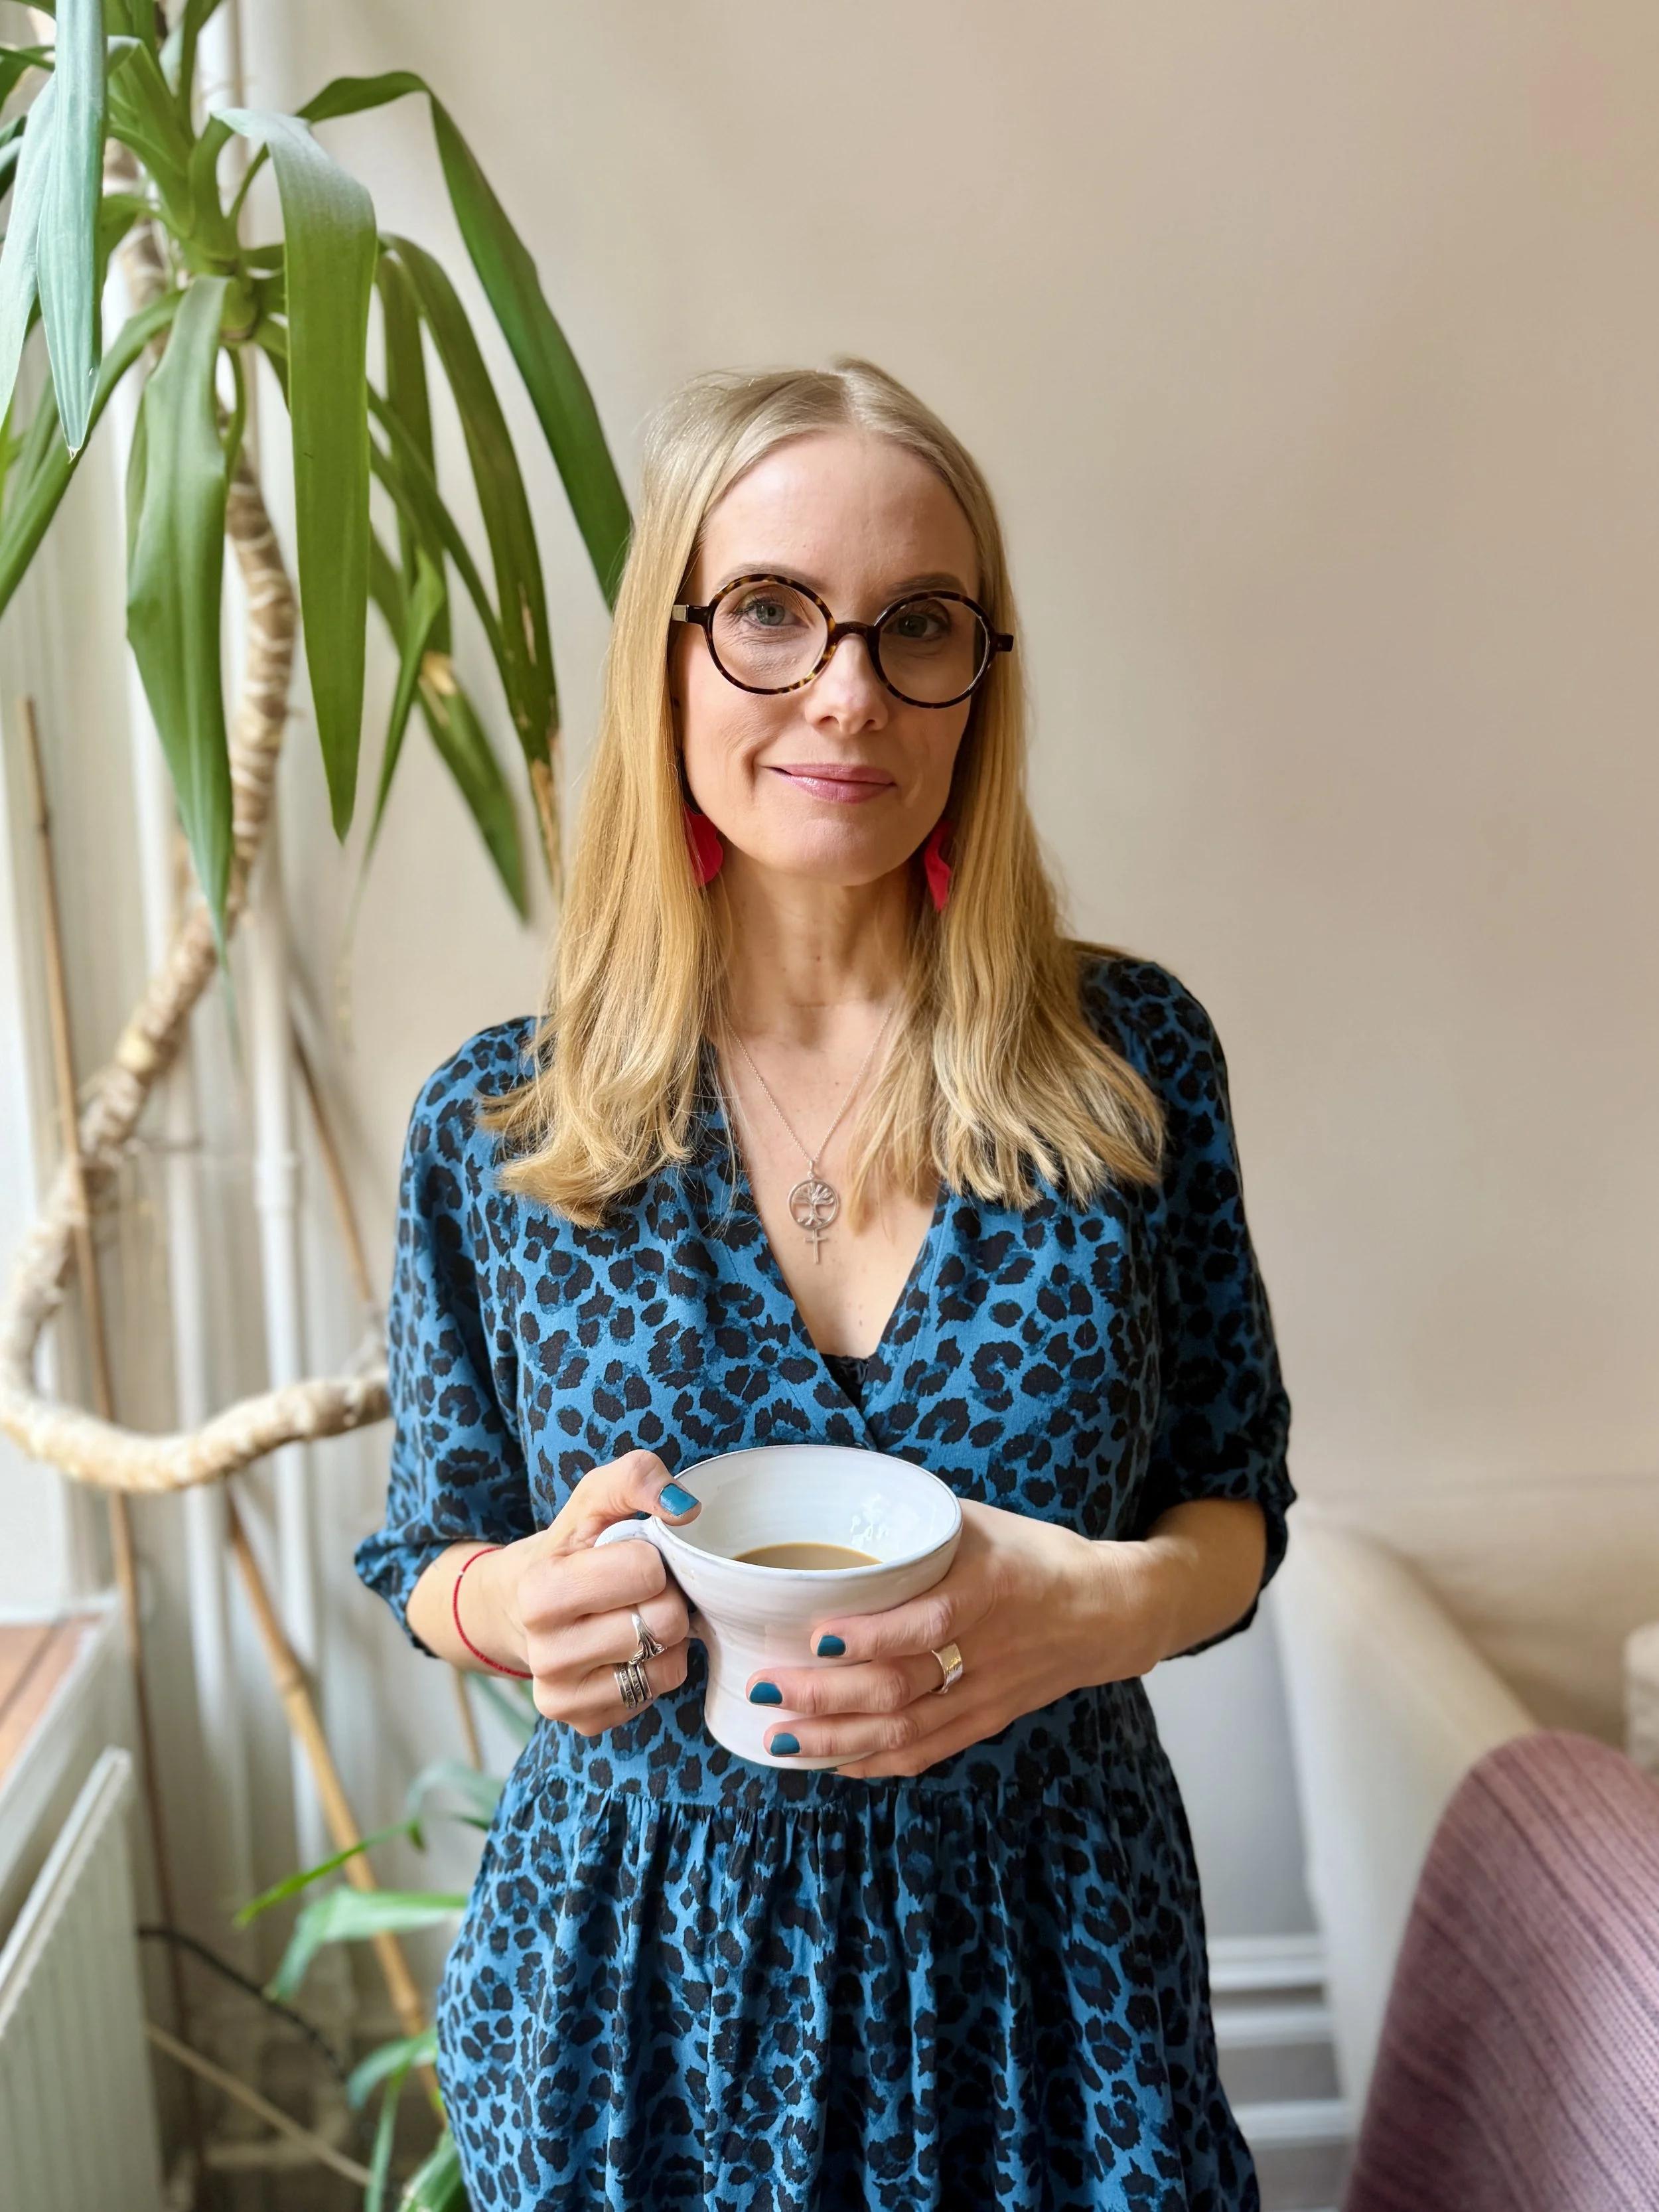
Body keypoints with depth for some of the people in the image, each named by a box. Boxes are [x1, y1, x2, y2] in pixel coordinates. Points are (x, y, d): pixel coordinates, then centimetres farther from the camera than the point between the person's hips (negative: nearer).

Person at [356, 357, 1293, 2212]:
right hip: (644, 1967, 0)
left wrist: (1106, 1605, -22)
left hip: (1049, 1955, 1)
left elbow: (1235, 1499, -1)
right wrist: (520, 1602, -21)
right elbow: (433, 1553, 2)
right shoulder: (494, 1126, -10)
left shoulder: (1130, 1059, -10)